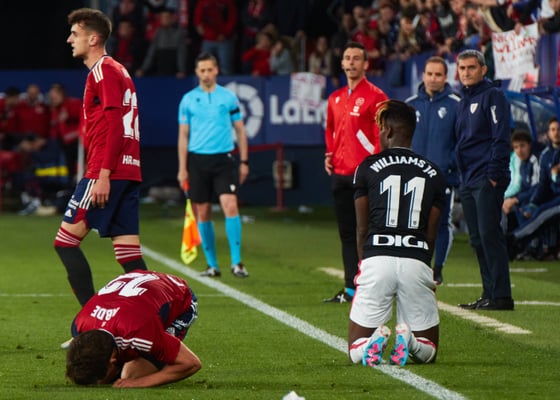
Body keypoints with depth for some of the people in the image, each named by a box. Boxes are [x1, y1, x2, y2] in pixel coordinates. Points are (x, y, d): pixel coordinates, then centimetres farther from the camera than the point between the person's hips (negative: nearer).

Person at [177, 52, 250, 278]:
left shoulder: (229, 98, 5)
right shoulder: (188, 100, 6)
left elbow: (240, 130, 10)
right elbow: (183, 135, 8)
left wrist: (244, 161, 4)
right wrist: (182, 168, 3)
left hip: (222, 159, -1)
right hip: (197, 160, 1)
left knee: (230, 206, -16)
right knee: (202, 214, 3)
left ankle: (236, 262, -14)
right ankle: (212, 264, 12)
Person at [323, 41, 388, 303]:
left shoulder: (375, 96, -6)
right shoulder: (335, 98, 16)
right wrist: (330, 153, 13)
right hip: (340, 174, 7)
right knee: (347, 233, 10)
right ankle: (350, 289, 14)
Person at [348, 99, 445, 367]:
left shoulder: (368, 168, 6)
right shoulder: (433, 174, 12)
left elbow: (362, 228, 9)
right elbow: (431, 234, 13)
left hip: (377, 258, -1)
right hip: (416, 261, 1)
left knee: (357, 352, 11)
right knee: (427, 352, 13)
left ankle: (376, 337, -24)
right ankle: (408, 338, -21)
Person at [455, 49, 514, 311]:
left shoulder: (492, 96, -5)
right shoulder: (464, 100, 19)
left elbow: (500, 139, -12)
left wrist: (494, 175, -17)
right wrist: (461, 176, 14)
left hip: (487, 180, -9)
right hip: (468, 181, 9)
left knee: (489, 235, -12)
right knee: (477, 239, 8)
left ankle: (501, 296, -13)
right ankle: (489, 295, 12)